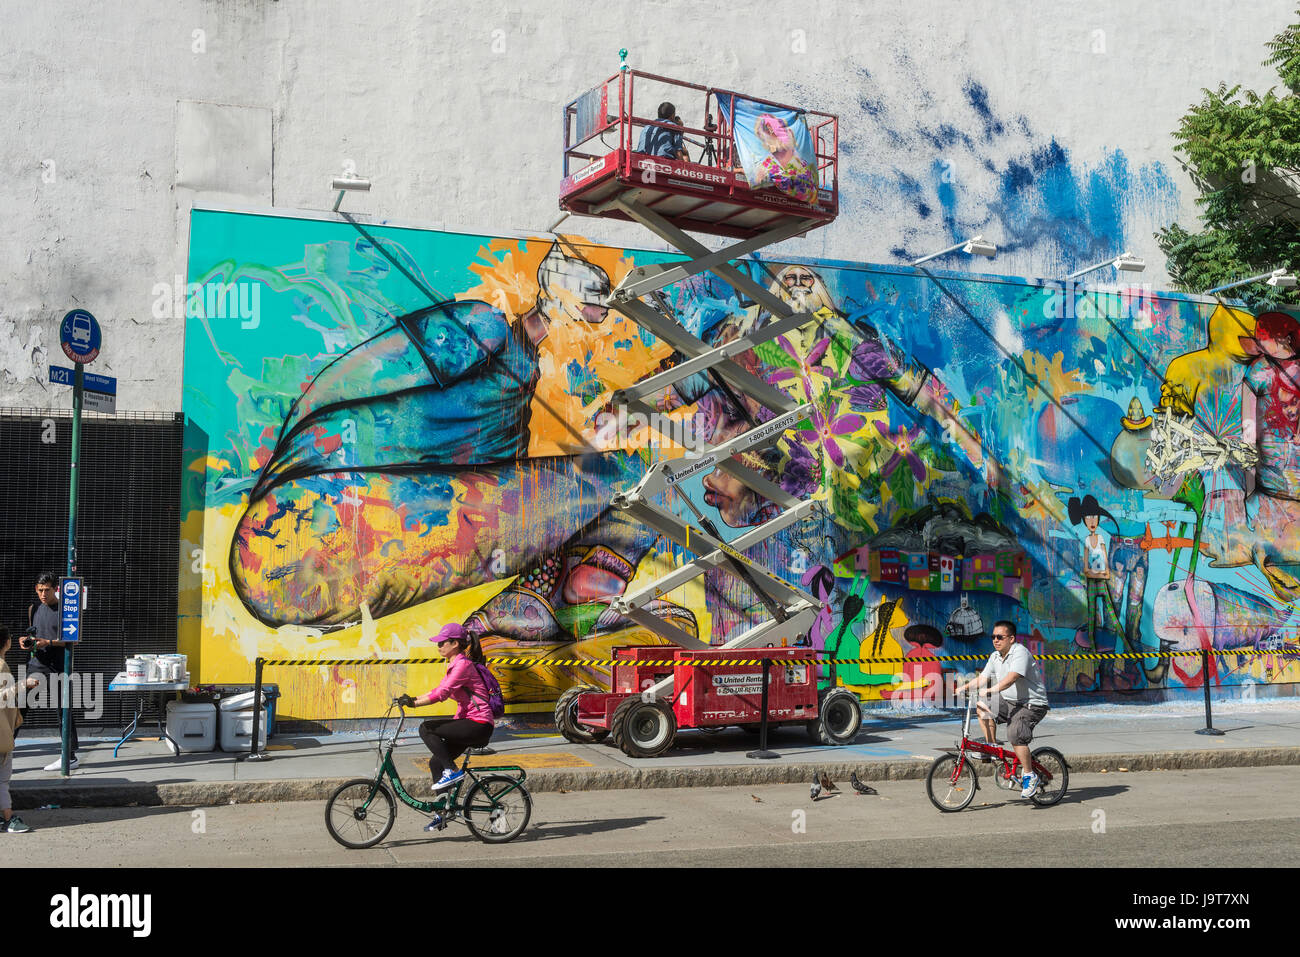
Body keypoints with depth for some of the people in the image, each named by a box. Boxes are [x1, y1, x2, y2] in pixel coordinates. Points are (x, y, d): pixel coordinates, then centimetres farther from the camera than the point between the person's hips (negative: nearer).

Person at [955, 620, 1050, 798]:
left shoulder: (1020, 652, -18)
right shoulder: (995, 657, 8)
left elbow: (1011, 678, -32)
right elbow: (982, 678, 7)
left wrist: (988, 691, -43)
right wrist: (965, 687, -12)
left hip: (1033, 705, -8)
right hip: (1010, 703, 8)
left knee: (1015, 734, -26)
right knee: (982, 707, -8)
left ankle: (1030, 776, -12)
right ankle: (991, 747, 0)